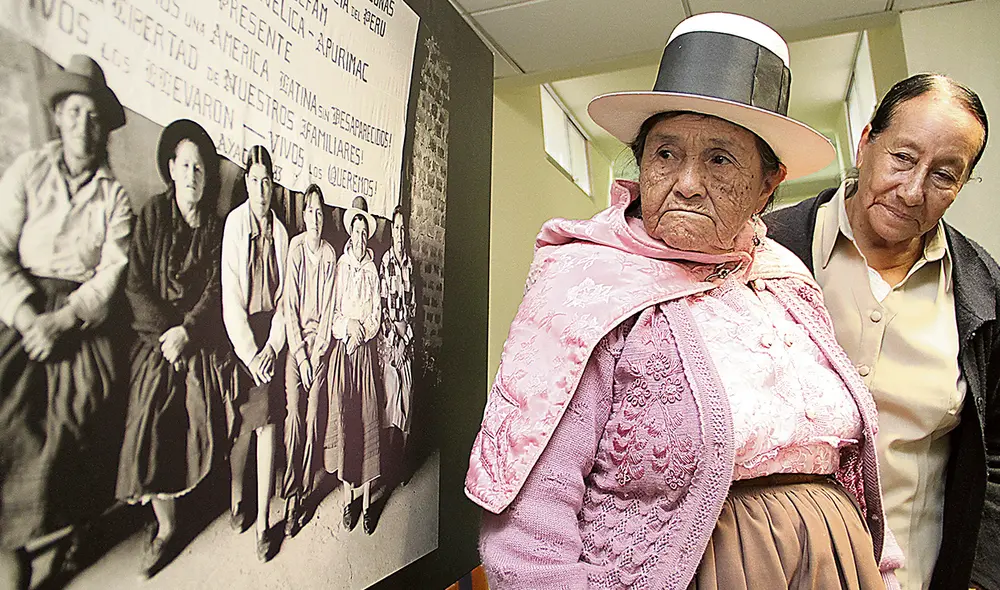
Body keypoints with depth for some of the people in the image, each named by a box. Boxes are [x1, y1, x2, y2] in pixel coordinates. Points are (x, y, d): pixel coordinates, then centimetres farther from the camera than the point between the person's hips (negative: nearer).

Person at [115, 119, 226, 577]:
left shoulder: (216, 228, 4)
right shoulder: (152, 216, 0)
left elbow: (215, 291, -1)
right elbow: (135, 286, -4)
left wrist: (186, 331, -14)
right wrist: (167, 330, -12)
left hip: (200, 346, 1)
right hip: (156, 343, -1)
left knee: (201, 431, 0)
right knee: (152, 432, -5)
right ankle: (165, 528, 8)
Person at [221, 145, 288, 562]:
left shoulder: (280, 230, 5)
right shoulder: (234, 223, -6)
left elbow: (284, 296, 8)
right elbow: (231, 297, -9)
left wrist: (272, 345, -2)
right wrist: (249, 352, -11)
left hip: (270, 336, 3)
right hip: (239, 336, -3)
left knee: (267, 423, 4)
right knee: (241, 424, 5)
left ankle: (262, 521, 12)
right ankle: (236, 499, 30)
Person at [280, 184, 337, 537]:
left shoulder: (330, 254, 4)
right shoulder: (295, 248, -2)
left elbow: (328, 307, 3)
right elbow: (290, 306, -5)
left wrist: (317, 352, -5)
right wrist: (300, 355, -9)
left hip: (320, 344, 2)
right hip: (295, 343, -1)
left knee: (313, 420, 2)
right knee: (294, 418, -4)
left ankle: (304, 493, 14)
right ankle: (290, 498, 6)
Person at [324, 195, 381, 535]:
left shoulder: (372, 269, 5)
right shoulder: (340, 264, 4)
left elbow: (376, 317, 4)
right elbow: (334, 310, 3)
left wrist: (360, 329, -12)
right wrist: (348, 326, -14)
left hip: (366, 351, 0)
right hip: (342, 350, 0)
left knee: (367, 419, 1)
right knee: (343, 418, 1)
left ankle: (366, 502, 10)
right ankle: (347, 498, 14)